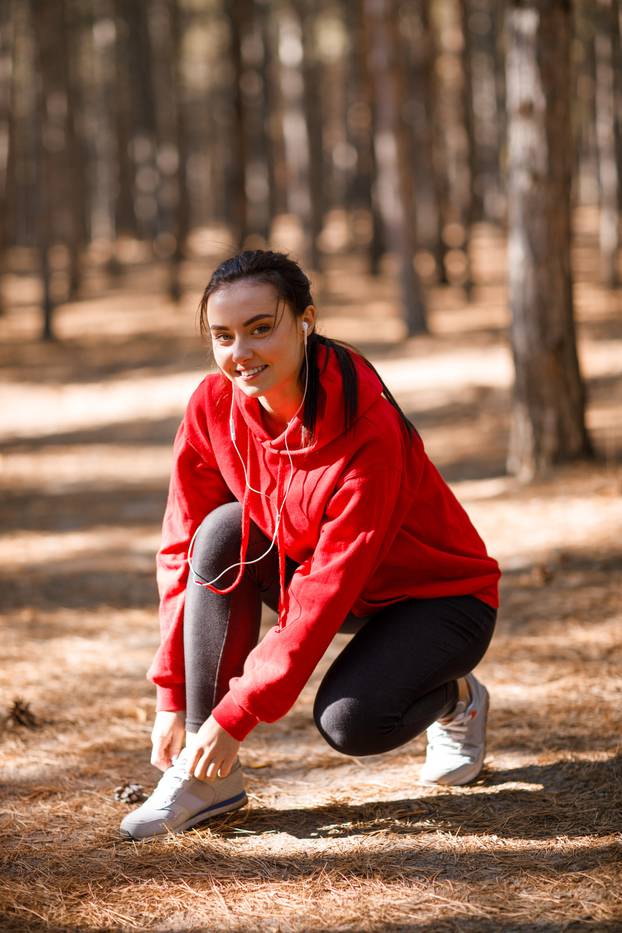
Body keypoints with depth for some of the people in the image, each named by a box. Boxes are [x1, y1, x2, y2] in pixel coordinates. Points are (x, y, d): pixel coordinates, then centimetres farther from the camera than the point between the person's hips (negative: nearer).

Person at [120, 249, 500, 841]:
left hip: (438, 597, -6)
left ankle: (456, 699, 7)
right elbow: (182, 548, -9)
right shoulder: (214, 406, -15)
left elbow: (325, 592, -32)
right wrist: (173, 698, -12)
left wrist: (237, 715, -31)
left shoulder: (368, 431, -32)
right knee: (224, 533, -23)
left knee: (349, 721, -31)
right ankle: (204, 775, -18)